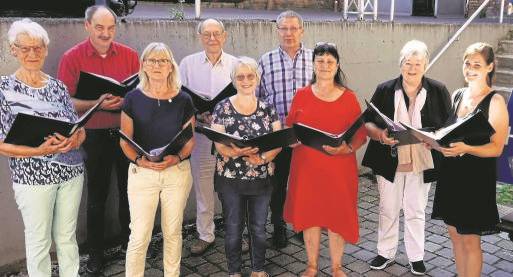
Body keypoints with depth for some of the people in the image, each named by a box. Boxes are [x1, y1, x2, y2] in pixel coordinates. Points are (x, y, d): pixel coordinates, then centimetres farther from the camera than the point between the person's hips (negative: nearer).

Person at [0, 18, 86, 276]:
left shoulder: (58, 86, 5)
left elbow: (79, 128, 8)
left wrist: (76, 139, -15)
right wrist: (39, 151, -24)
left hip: (71, 171, 4)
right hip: (32, 176, -4)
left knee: (67, 237, 15)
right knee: (39, 241, 8)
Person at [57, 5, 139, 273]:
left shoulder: (129, 55, 0)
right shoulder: (72, 58, -6)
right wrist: (96, 103, -24)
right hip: (94, 135, -2)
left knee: (129, 191, 13)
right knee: (96, 197, 10)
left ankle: (130, 241, 33)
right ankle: (95, 254, 24)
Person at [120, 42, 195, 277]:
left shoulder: (183, 100, -1)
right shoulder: (133, 98, -2)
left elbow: (189, 140, 3)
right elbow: (125, 140, 1)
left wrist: (177, 158, -16)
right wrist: (139, 160, -17)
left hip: (177, 172, 1)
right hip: (142, 172, -1)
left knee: (172, 231, 13)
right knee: (139, 236, -1)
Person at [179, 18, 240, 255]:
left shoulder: (236, 64, 3)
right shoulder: (188, 63, 4)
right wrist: (198, 114, -13)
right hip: (201, 133, 1)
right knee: (202, 186, 9)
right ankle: (205, 234, 24)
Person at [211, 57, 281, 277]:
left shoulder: (267, 108, 2)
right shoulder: (222, 108, -5)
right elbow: (219, 144, -11)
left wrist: (262, 157, -22)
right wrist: (237, 152, -31)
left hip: (262, 179, 2)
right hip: (230, 179, -2)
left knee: (259, 228, 13)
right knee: (233, 229, 10)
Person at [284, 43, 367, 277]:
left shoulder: (349, 97, -1)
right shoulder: (301, 96, 3)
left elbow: (361, 133, 0)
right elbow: (289, 129, 10)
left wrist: (347, 148, -19)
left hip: (339, 168, -1)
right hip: (307, 166, 1)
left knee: (337, 216, 7)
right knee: (309, 214, 9)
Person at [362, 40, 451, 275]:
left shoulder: (438, 91, -3)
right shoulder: (385, 90, -3)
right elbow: (367, 123, -2)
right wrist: (380, 134, -22)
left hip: (422, 163, 0)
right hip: (389, 162, 0)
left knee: (416, 211, 14)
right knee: (388, 209, 13)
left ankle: (416, 257, 30)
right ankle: (386, 252, 31)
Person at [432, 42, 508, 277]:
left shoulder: (495, 102, -11)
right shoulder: (457, 95, 7)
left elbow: (496, 148, -14)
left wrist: (465, 148, -30)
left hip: (477, 178, -6)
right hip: (450, 174, 6)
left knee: (470, 239, 4)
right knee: (455, 233, 16)